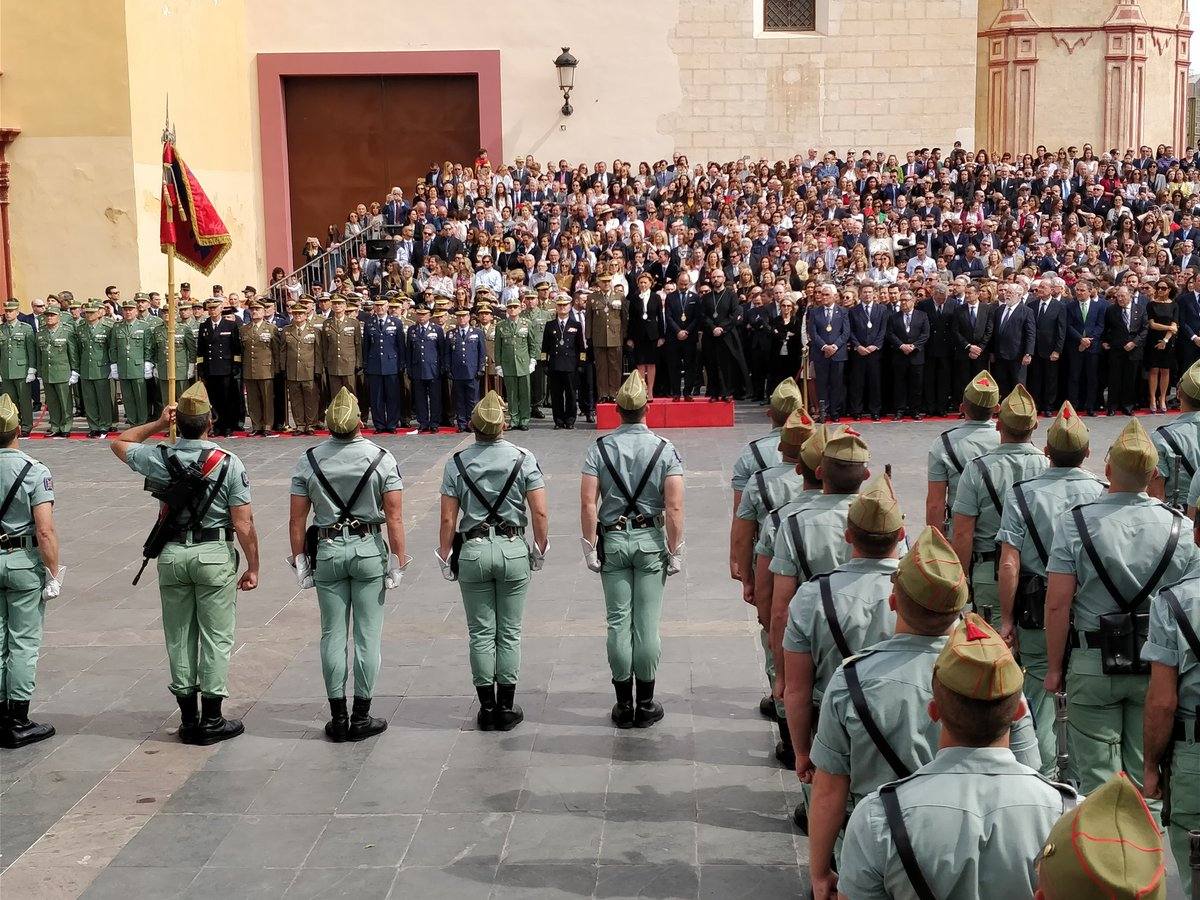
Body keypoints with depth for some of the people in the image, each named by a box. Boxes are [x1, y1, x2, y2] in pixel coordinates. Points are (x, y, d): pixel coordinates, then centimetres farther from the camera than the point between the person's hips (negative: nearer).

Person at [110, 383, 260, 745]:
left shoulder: (159, 458, -3)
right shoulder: (228, 463, -11)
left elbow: (119, 443, 19)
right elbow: (244, 525, -11)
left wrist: (157, 424, 17)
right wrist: (253, 567, -1)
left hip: (172, 554, 3)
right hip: (215, 554, -3)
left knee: (179, 638, 11)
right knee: (215, 637, 5)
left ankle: (189, 718, 17)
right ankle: (212, 720, 8)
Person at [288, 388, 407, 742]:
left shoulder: (308, 460, -3)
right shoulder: (381, 458, -7)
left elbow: (297, 519, -1)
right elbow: (394, 517, -10)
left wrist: (299, 560, 8)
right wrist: (398, 561, -4)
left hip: (328, 551, 2)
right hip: (369, 549, -1)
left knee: (332, 635, 8)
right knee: (367, 634, 4)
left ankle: (338, 717, 12)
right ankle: (361, 717, 9)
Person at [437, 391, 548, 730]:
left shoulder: (457, 463, -3)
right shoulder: (523, 459, -4)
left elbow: (448, 519, -3)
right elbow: (539, 513, -7)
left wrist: (445, 558, 7)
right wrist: (541, 549, 7)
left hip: (473, 551, 0)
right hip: (513, 550, 0)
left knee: (481, 633, 8)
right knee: (509, 632, 8)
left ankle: (487, 708, 13)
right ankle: (507, 708, 12)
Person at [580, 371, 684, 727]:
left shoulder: (600, 448, -4)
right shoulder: (665, 450, -5)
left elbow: (588, 503, -8)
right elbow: (674, 507, -11)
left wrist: (590, 548, -1)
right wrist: (675, 552, -4)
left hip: (612, 540, 1)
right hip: (651, 540, -1)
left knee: (618, 621, 6)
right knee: (647, 623, 5)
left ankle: (624, 703, 13)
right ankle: (646, 703, 13)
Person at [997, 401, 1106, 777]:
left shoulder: (1021, 493, -7)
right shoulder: (1103, 492, -5)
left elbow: (1009, 564, -11)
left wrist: (1007, 619, -3)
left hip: (1036, 611, -1)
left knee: (1039, 687, 12)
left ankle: (1044, 773, 16)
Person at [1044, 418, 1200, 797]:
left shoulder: (1074, 523, -10)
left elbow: (1058, 603, -11)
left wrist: (1054, 667, -1)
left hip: (1094, 665, -2)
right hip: (1158, 666, 2)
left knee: (1098, 774, 7)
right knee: (1146, 771, 13)